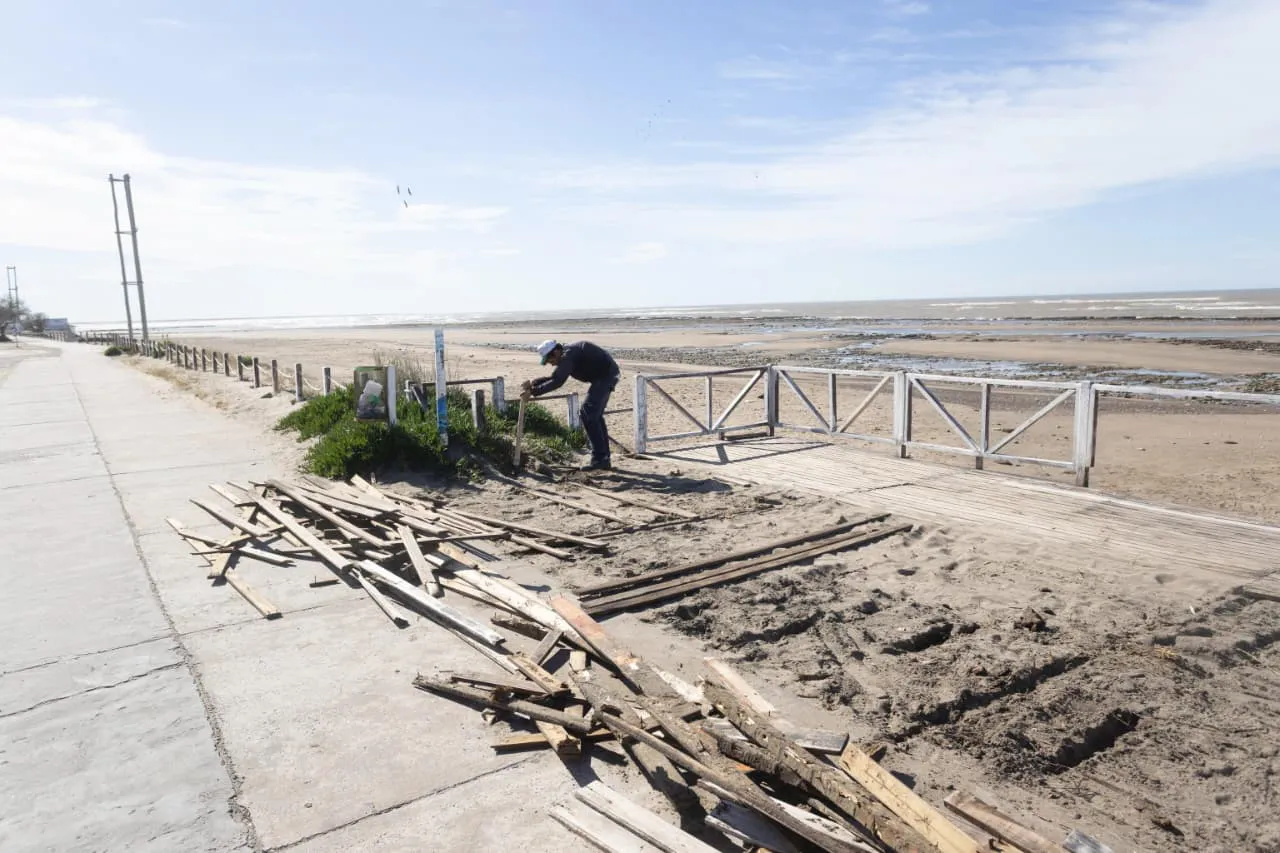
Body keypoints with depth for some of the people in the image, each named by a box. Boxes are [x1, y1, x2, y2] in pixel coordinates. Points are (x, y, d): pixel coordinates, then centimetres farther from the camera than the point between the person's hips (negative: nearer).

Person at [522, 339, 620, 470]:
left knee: (588, 414, -12)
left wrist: (533, 391, -23)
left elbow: (557, 382, -27)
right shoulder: (566, 356, 13)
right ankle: (605, 459, 19)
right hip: (606, 375, 11)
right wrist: (534, 383, 8)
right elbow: (555, 377, 22)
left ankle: (599, 459, -11)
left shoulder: (569, 355, -20)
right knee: (595, 416, 15)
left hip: (606, 375, -11)